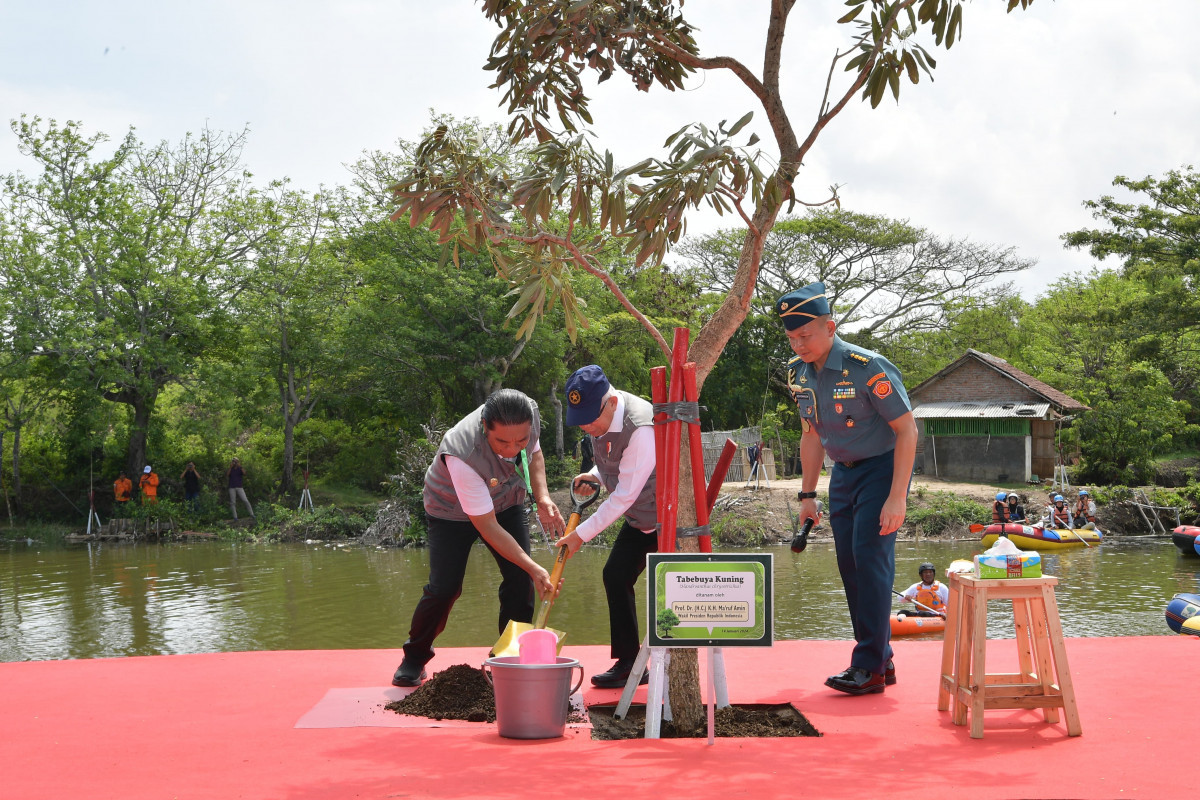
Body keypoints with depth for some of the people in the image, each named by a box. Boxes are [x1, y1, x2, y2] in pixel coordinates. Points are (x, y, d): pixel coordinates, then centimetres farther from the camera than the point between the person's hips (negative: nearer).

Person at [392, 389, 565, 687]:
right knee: (444, 587, -11)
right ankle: (415, 657, 14)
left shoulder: (530, 413, -27)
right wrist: (533, 568, -34)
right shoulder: (461, 455, -43)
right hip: (452, 511, -4)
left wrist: (542, 497, -16)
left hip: (506, 502, 5)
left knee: (520, 580, -8)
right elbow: (487, 526, -34)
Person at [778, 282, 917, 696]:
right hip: (843, 472, 7)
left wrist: (897, 497, -25)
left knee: (870, 556, -15)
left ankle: (871, 666, -12)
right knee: (850, 564, 5)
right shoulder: (798, 372, -2)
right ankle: (880, 660, 15)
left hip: (883, 467, -7)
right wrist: (807, 494, 12)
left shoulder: (868, 368, -24)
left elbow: (907, 431, -21)